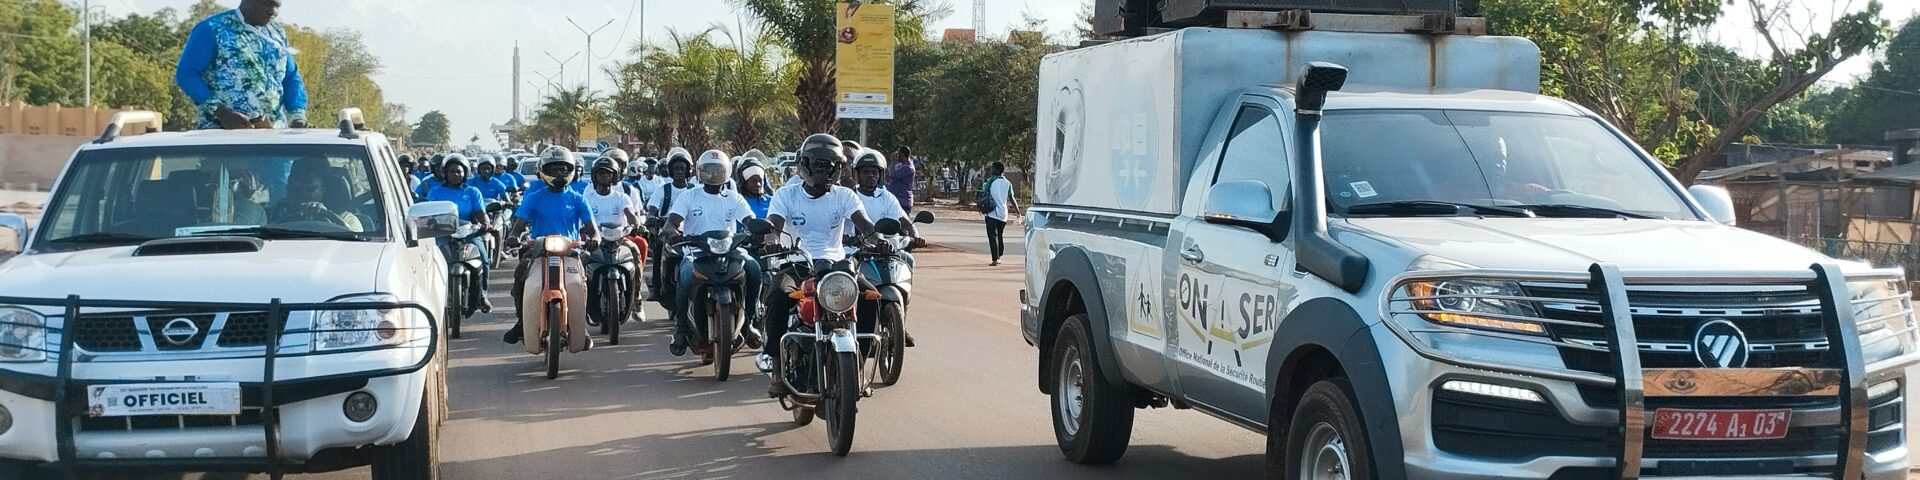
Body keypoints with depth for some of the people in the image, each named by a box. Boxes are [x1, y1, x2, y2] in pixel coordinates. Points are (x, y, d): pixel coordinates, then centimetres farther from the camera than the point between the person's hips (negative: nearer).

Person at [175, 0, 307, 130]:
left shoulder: (277, 32, 15)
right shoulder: (212, 29, -4)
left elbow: (291, 78, 19)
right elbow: (186, 75, -8)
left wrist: (298, 114, -1)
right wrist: (220, 111, -20)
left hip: (274, 129, 6)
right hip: (223, 129, -6)